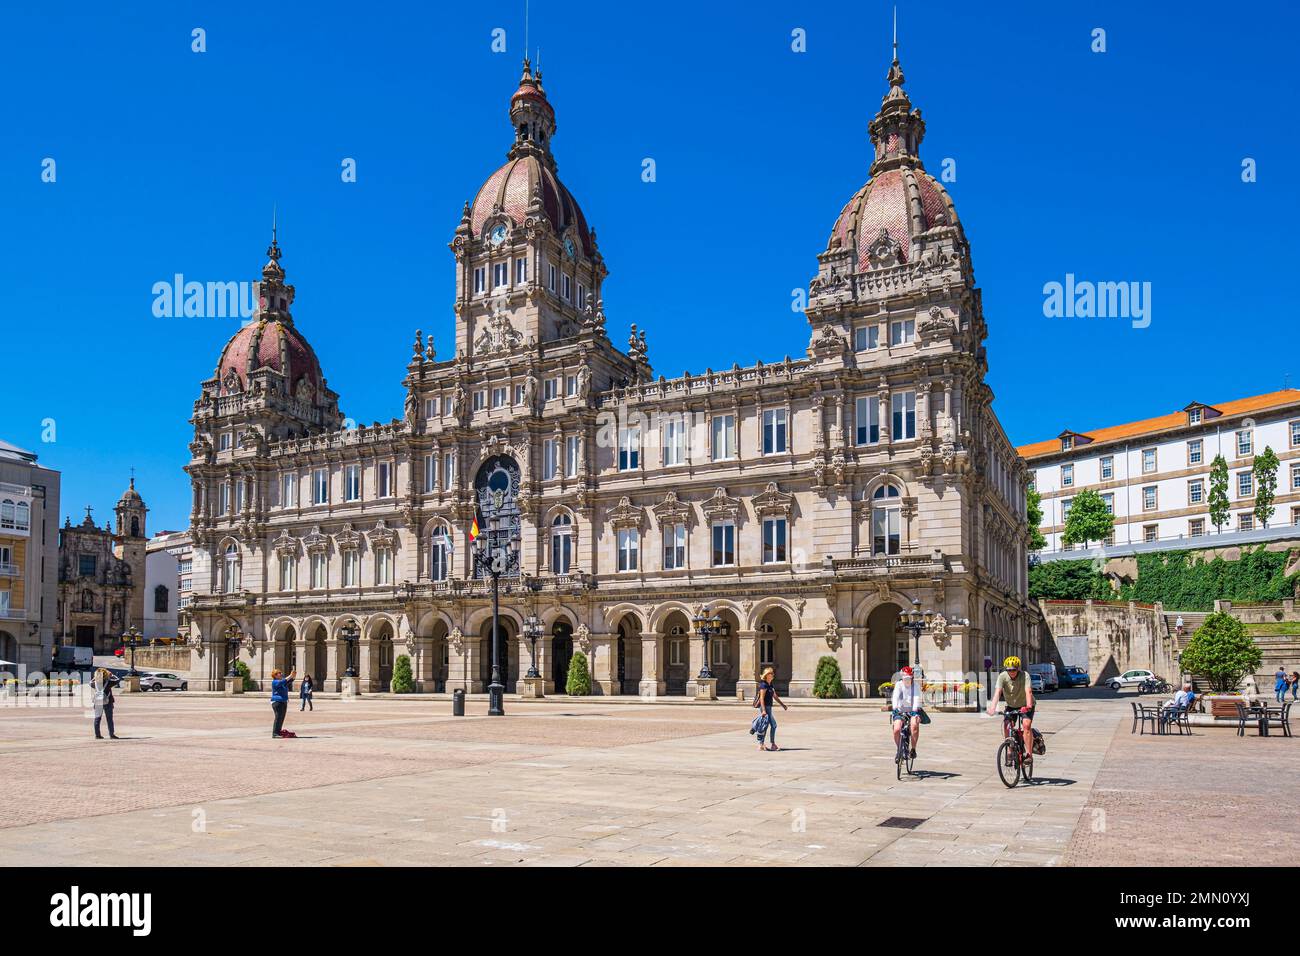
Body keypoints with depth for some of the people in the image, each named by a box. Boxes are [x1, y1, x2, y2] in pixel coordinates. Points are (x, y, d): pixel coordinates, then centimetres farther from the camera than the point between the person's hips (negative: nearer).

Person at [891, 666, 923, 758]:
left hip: (913, 710, -1)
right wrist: (894, 708, -39)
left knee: (915, 725, -32)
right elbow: (895, 697, -21)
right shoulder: (898, 685, -6)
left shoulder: (915, 685, -7)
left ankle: (913, 749, -17)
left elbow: (916, 698, -21)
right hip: (900, 711, 1)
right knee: (897, 729, -21)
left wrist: (914, 710, -38)